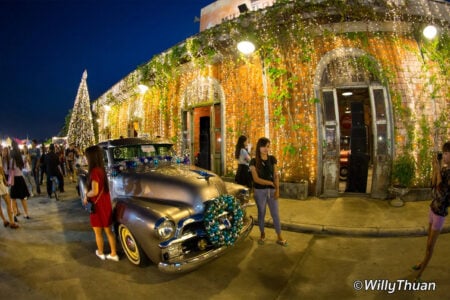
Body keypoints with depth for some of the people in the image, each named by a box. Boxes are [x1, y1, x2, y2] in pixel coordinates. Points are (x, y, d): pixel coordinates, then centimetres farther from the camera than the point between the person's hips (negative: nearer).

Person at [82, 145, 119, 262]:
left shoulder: (94, 171, -20)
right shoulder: (102, 169, 5)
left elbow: (94, 191, -25)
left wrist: (86, 196, -8)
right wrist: (88, 195, 6)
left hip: (98, 206, -7)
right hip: (106, 204, 7)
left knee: (98, 232, 14)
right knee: (108, 231, 15)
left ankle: (101, 253, 31)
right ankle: (113, 254, 23)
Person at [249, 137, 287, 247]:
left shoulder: (272, 159, 2)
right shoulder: (254, 161, -8)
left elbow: (276, 176, 1)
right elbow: (256, 179, -12)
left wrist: (277, 189, -9)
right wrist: (270, 183, -13)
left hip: (272, 190, 2)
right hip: (259, 191, -2)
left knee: (275, 214, 5)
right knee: (261, 213, 10)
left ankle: (279, 237, 16)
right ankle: (262, 235, 27)